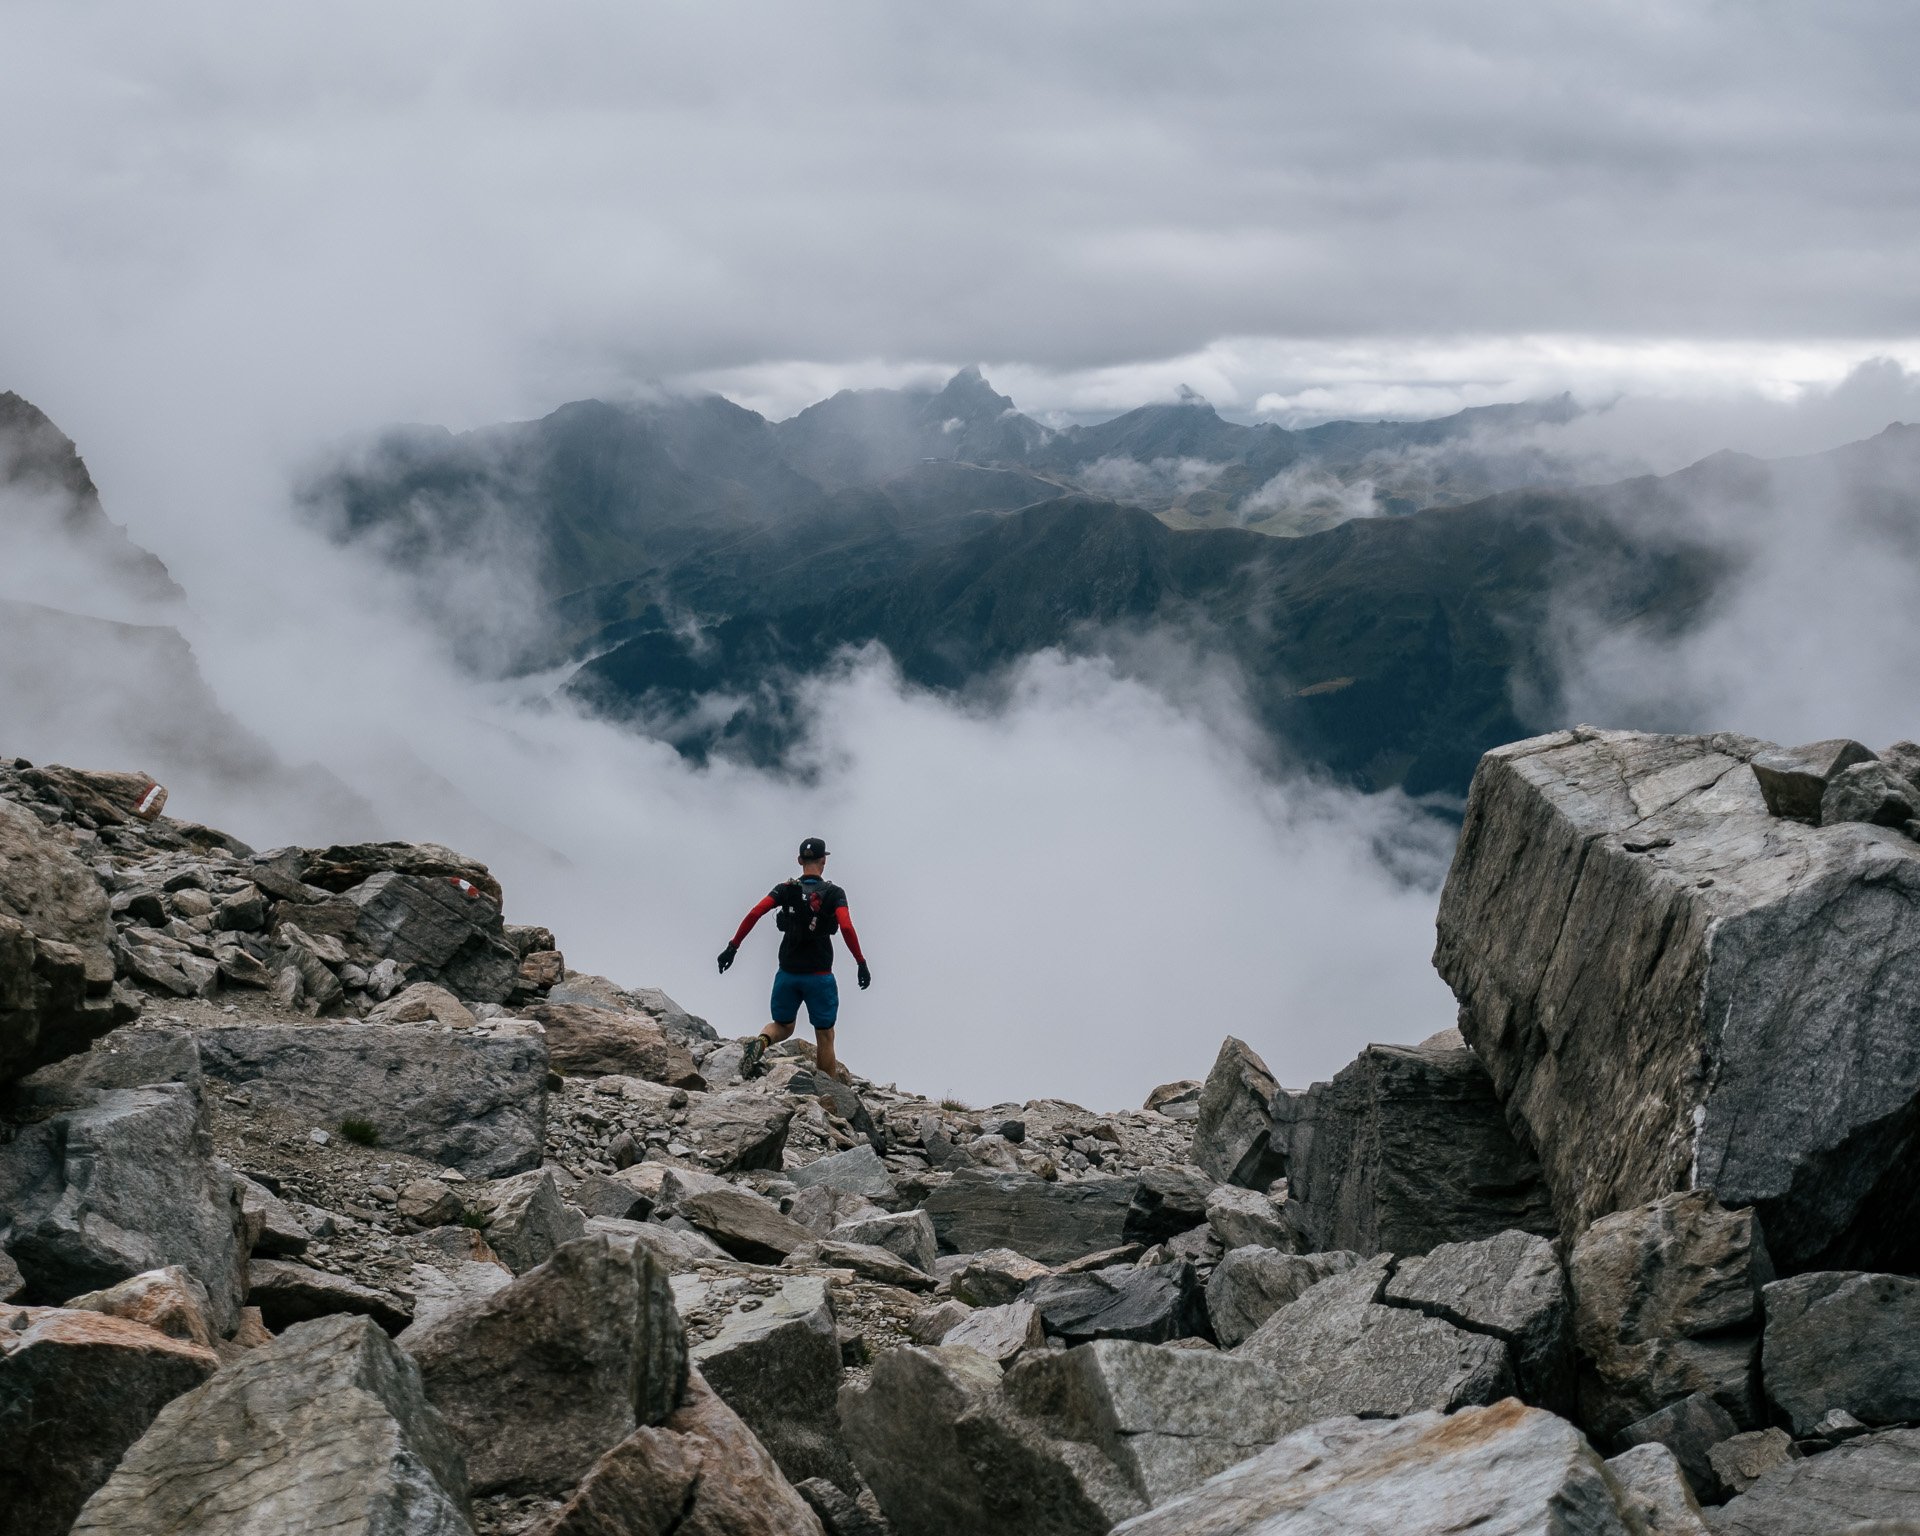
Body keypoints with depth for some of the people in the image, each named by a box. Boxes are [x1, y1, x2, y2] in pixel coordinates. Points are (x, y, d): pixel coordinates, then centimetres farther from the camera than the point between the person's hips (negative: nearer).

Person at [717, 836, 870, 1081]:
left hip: (787, 973, 2)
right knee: (825, 1037, 10)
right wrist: (861, 963, -13)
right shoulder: (834, 893, -5)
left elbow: (754, 914, -10)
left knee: (783, 1026, 21)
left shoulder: (785, 889, 2)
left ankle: (761, 1042, -12)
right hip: (819, 975, -2)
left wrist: (733, 946, -6)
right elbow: (846, 927, -19)